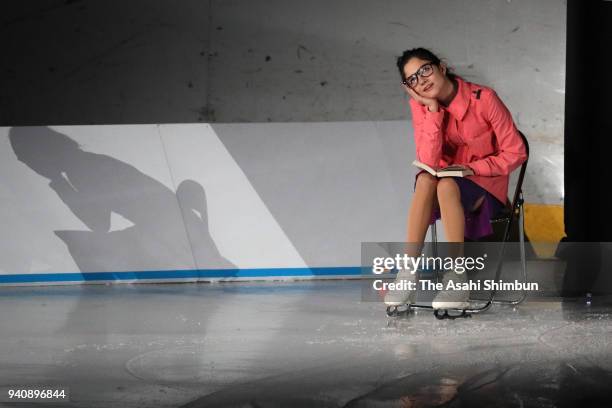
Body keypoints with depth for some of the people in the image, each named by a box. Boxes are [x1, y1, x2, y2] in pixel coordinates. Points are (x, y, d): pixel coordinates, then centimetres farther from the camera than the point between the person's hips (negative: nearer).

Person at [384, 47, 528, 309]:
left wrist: (471, 168, -20)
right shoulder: (421, 105, -6)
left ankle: (457, 282, -37)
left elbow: (516, 153, -11)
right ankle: (407, 274, -34)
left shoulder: (483, 99, -16)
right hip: (448, 178, 3)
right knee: (426, 178, -31)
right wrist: (433, 110, -23)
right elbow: (428, 162, -18)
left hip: (486, 184, -3)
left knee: (446, 185, -34)